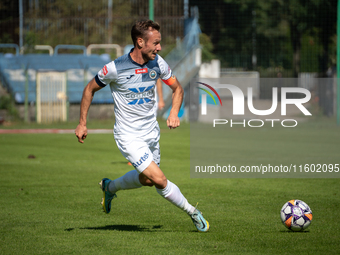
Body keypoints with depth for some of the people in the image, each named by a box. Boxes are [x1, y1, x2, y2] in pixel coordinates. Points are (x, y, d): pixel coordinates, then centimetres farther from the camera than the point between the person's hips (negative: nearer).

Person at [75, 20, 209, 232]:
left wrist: (174, 113, -8)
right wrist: (82, 123, -1)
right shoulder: (115, 69, -20)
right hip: (129, 136, -6)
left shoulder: (157, 63, -6)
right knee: (159, 179, -15)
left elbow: (177, 88, 9)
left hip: (151, 132, 6)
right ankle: (193, 213, 2)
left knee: (146, 179, 20)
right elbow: (90, 89, -3)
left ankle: (110, 187, 46)